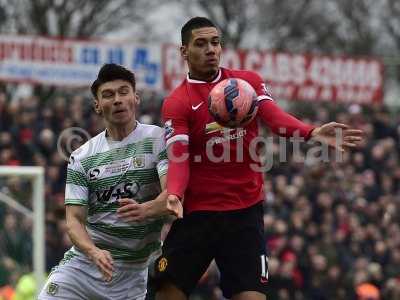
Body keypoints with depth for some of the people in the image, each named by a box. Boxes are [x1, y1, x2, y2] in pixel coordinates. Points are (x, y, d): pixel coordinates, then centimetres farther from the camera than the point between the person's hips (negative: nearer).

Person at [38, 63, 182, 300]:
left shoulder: (158, 139, -2)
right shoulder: (82, 157, 5)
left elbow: (173, 193, -15)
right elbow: (74, 218, -1)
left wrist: (145, 209, -37)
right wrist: (94, 252, -22)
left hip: (134, 271, -1)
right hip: (83, 262, 1)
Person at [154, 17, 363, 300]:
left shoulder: (249, 81, 7)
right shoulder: (177, 103, -2)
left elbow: (274, 116, -10)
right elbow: (179, 158, -12)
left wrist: (311, 133, -31)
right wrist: (173, 196, -34)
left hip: (245, 212, 1)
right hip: (196, 213, -1)